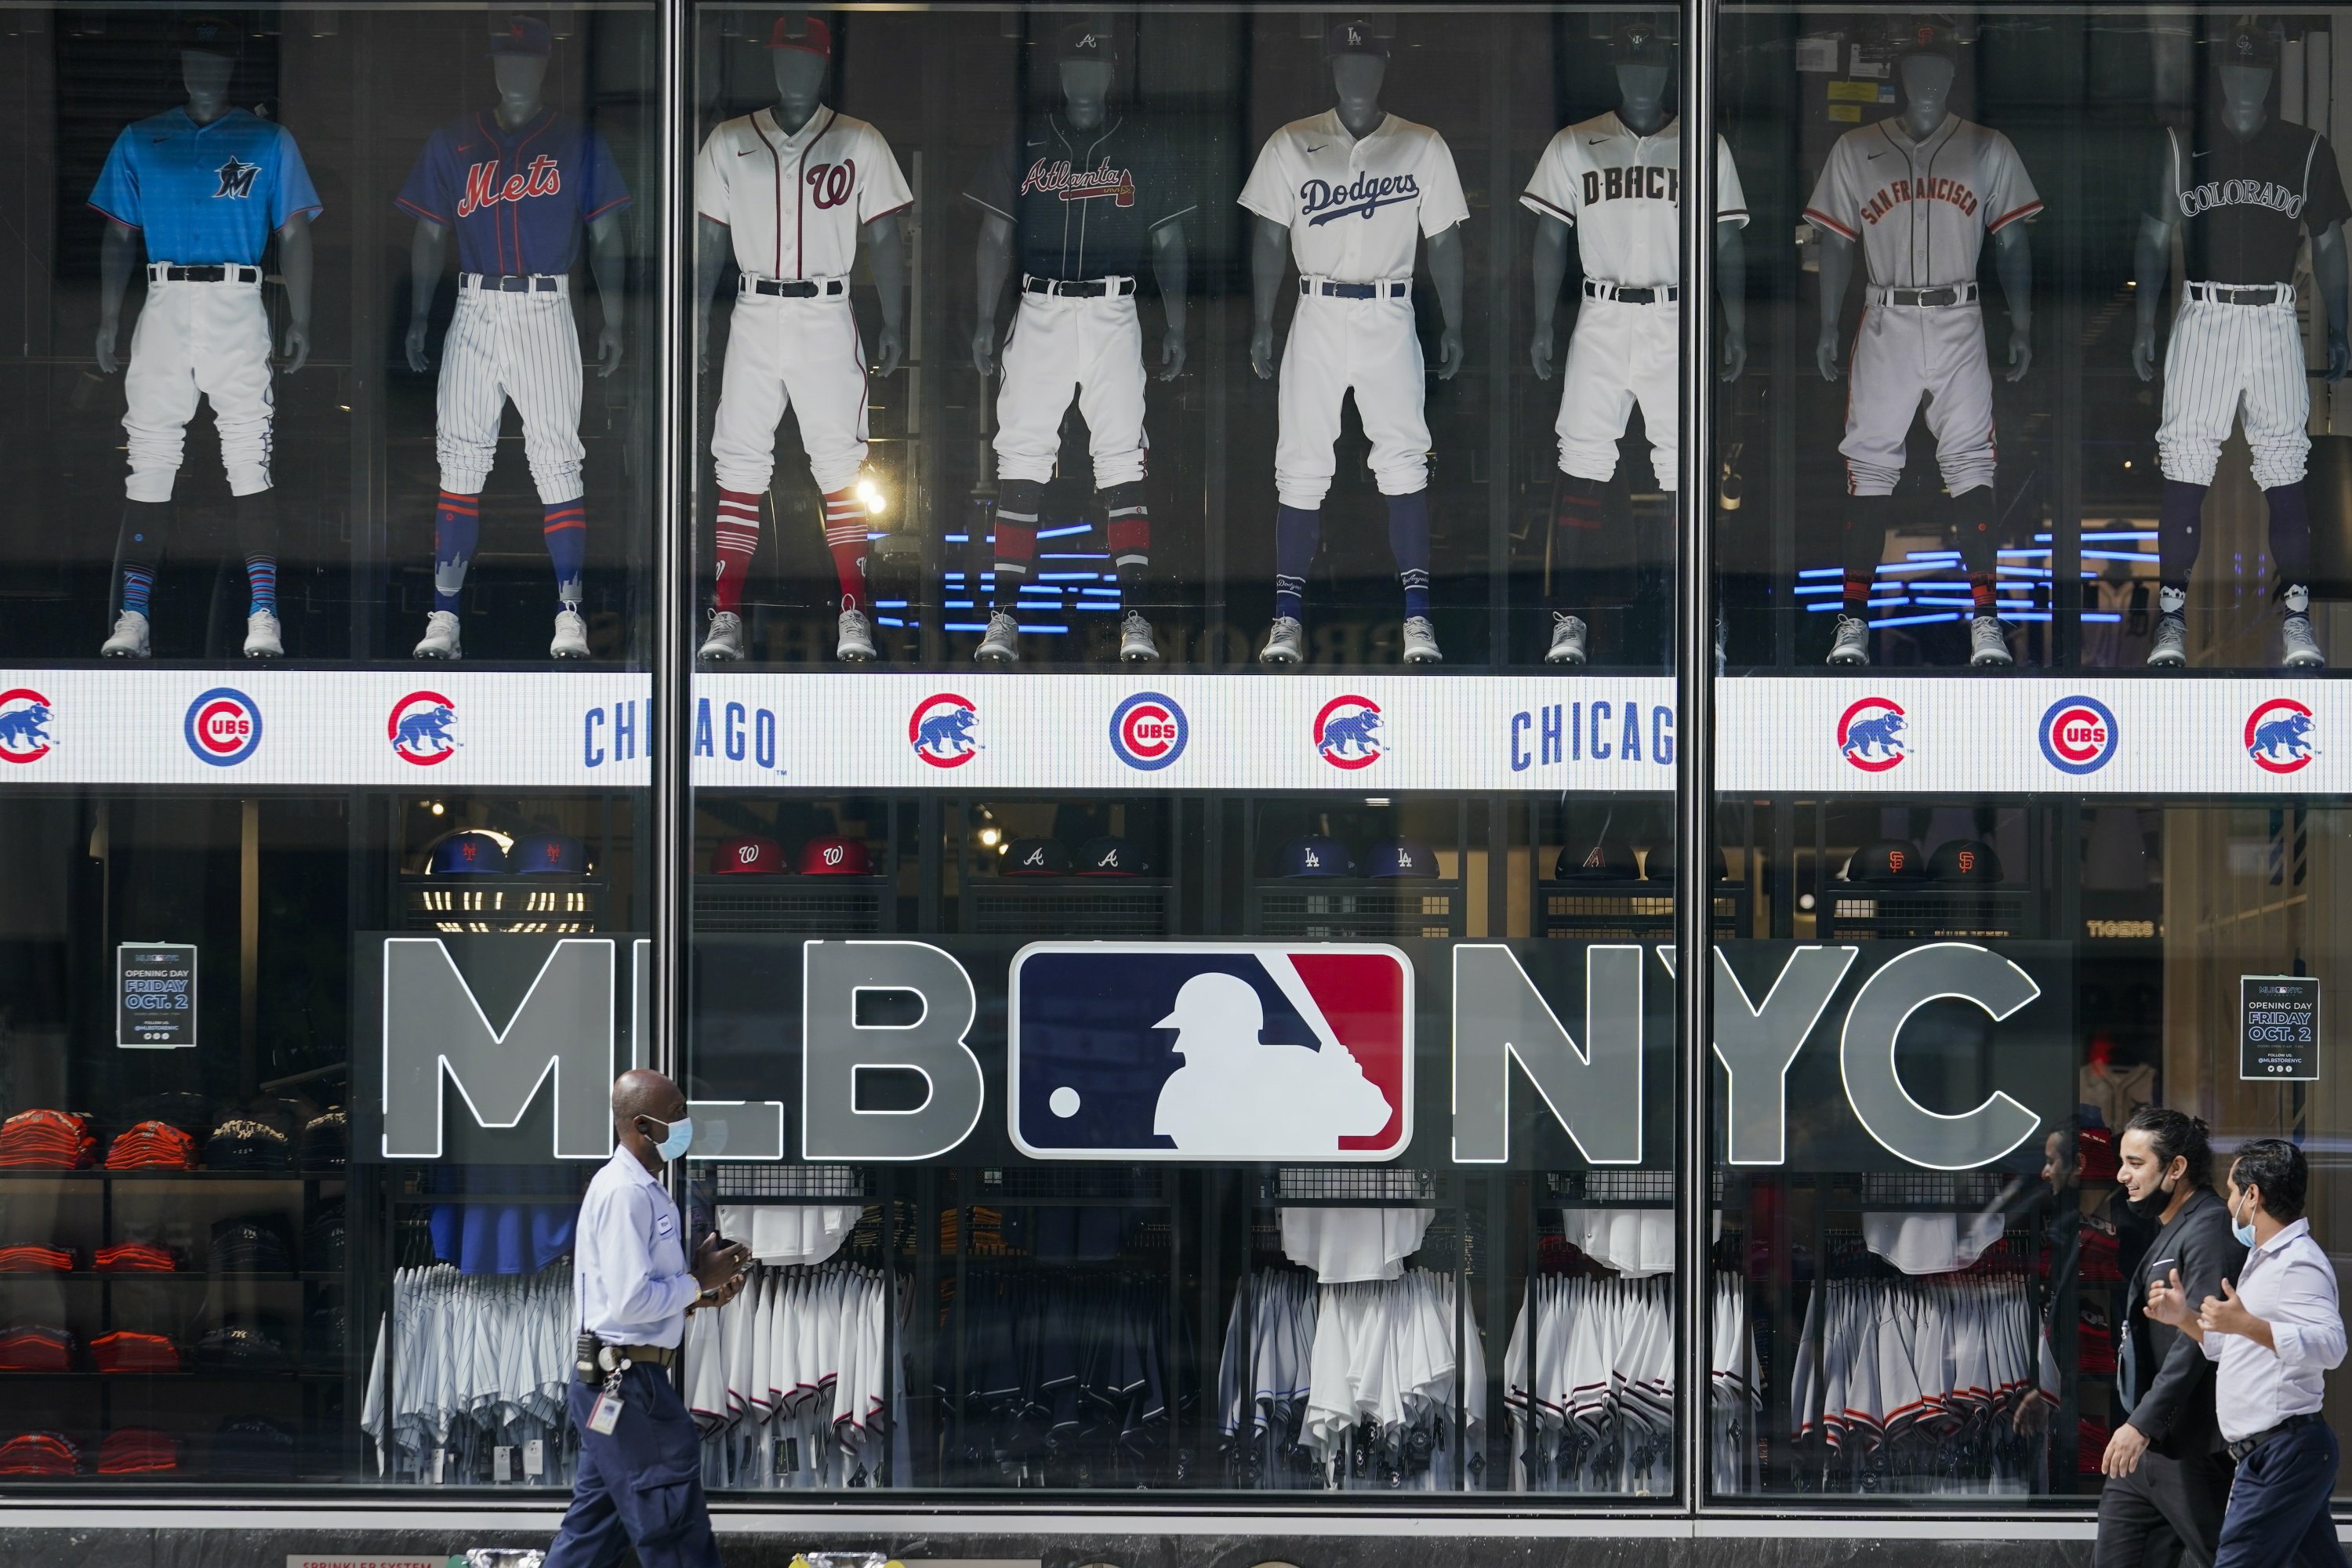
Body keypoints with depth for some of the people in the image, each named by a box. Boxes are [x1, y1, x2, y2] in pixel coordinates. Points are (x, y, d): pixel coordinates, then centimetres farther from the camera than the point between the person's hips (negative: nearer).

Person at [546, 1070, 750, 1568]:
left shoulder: (640, 1188, 14)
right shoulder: (626, 1192, -19)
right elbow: (631, 1302, -24)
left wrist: (700, 1296, 7)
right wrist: (699, 1281, -11)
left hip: (611, 1384, 10)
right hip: (628, 1382, -10)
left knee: (594, 1524, 14)